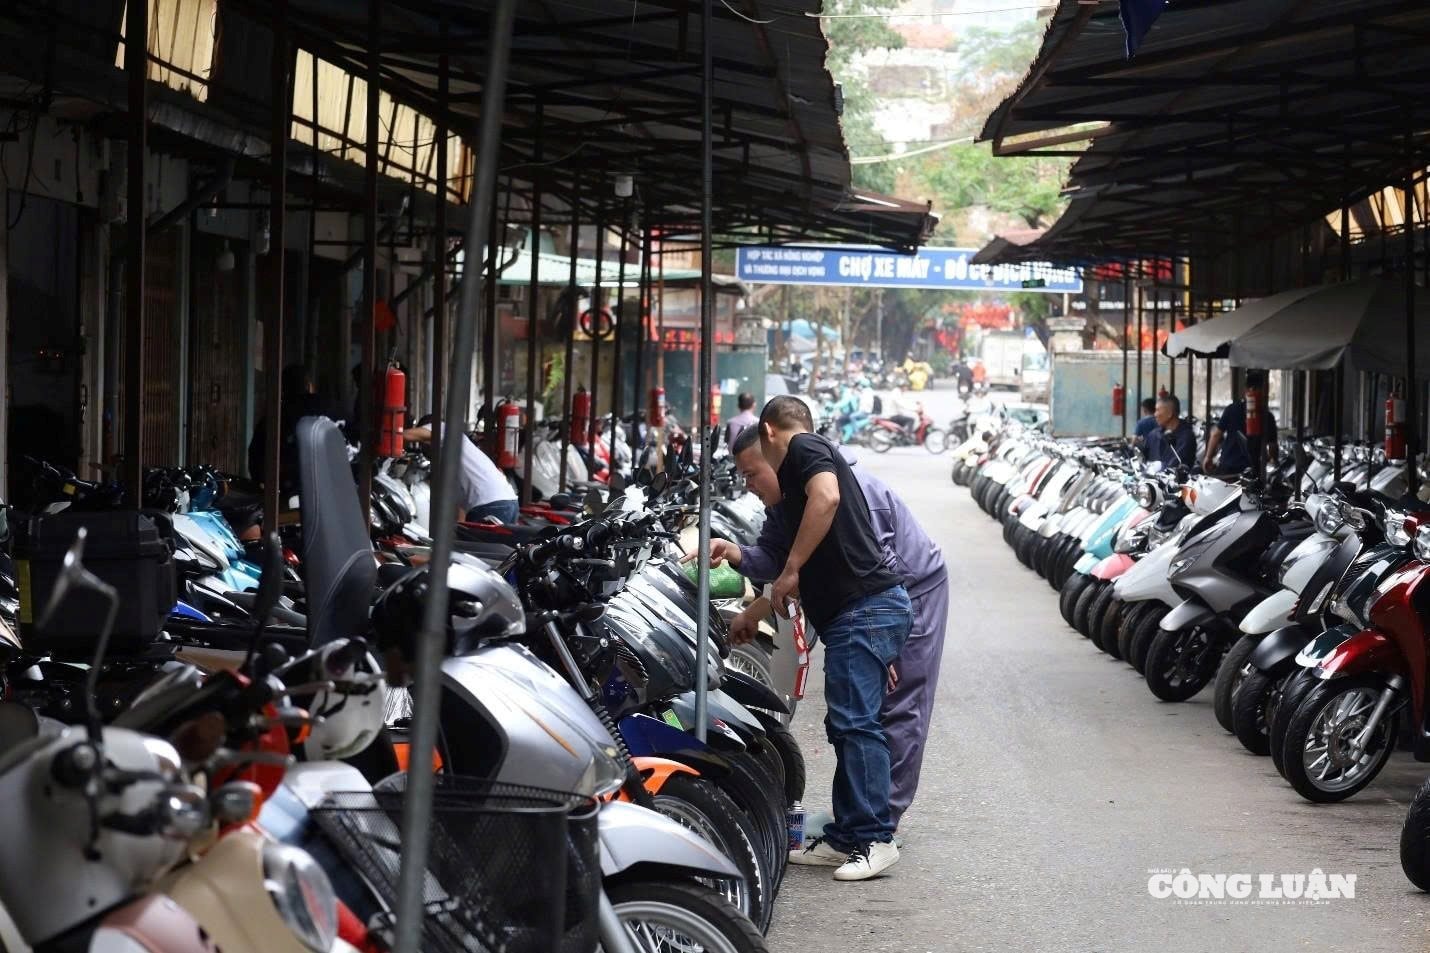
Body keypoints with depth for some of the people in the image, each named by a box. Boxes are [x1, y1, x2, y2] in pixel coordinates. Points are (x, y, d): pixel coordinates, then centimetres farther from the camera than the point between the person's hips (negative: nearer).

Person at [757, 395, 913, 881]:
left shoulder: (803, 448, 0)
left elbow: (825, 498, -23)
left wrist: (790, 571, -17)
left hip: (865, 607, -10)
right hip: (864, 609, 10)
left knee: (854, 721, -12)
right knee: (846, 723, 11)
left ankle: (874, 838, -13)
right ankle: (845, 837, 14)